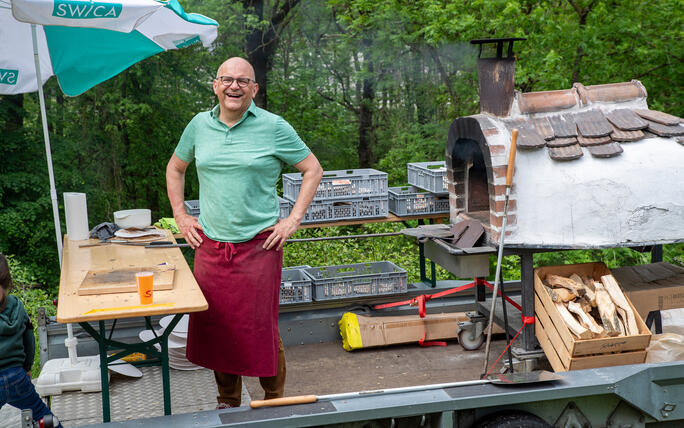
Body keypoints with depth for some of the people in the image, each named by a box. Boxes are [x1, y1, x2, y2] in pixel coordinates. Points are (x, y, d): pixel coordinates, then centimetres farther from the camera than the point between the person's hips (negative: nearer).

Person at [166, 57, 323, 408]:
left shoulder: (273, 127, -3)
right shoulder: (200, 125, 7)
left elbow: (312, 170, 4)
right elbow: (175, 169, 22)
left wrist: (293, 220, -3)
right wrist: (180, 216, 12)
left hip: (259, 246, -3)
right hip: (210, 246, 4)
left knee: (260, 328, 0)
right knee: (215, 326, 9)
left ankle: (274, 402, 18)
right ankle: (227, 402, 27)